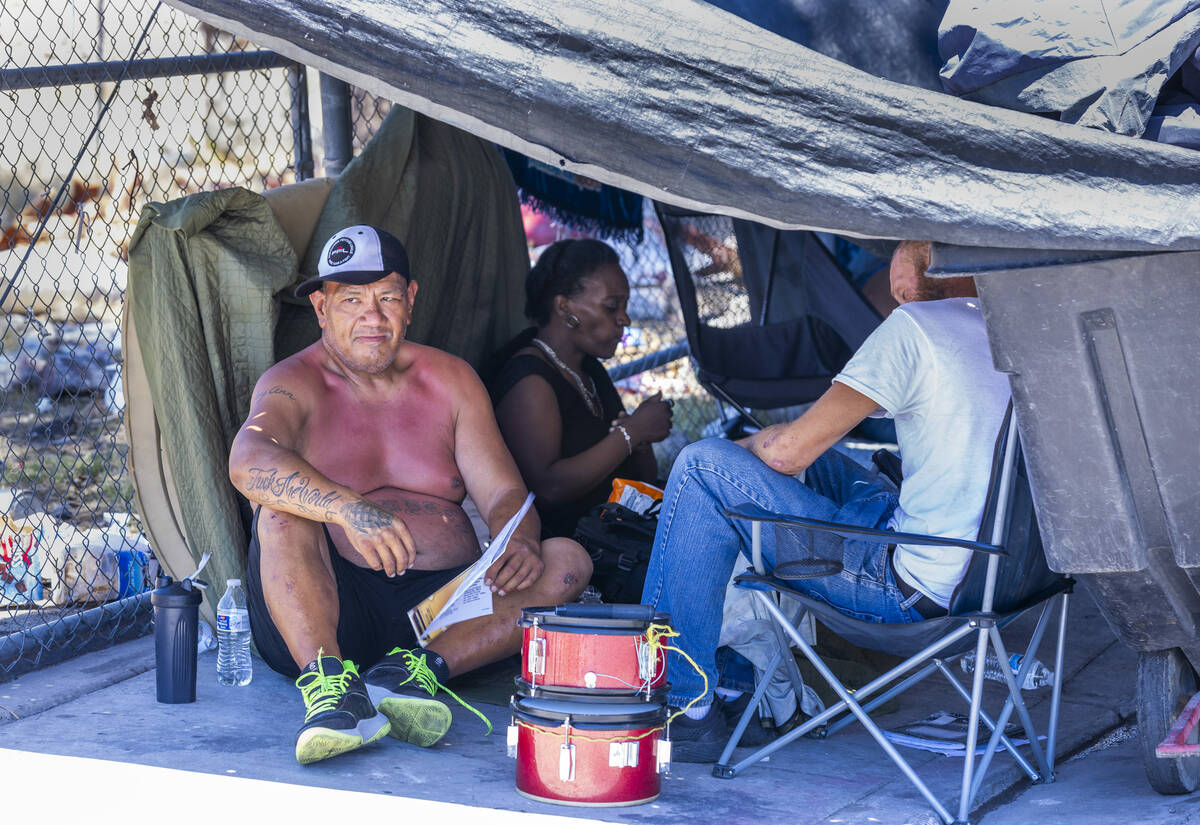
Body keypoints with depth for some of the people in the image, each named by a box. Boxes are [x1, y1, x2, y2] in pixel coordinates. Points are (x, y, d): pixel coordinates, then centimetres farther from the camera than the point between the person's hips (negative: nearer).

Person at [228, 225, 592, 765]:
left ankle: (418, 667, -36)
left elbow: (502, 493, 8)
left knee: (568, 561, -17)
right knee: (281, 508, -28)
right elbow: (248, 462, -23)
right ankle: (328, 683, -45)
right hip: (333, 608, -3)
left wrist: (519, 544, -18)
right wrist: (349, 510, -41)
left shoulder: (451, 381, 14)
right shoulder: (294, 384, 0)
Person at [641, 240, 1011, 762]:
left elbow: (786, 452, -13)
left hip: (912, 591, -9)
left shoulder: (916, 326, -13)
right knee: (819, 459, 28)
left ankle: (678, 703, 2)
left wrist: (739, 448, 11)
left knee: (702, 468, -4)